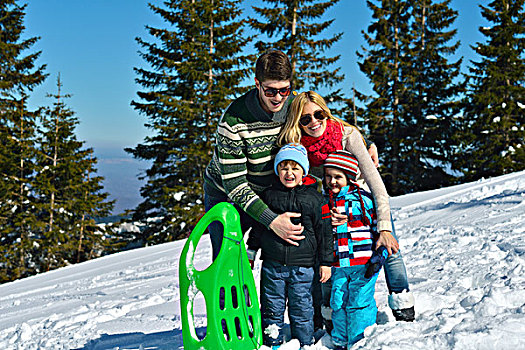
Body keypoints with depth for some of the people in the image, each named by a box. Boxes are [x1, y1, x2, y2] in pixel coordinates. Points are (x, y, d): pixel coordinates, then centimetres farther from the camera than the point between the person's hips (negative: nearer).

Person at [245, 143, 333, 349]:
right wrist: (250, 252, 14)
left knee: (301, 308, 6)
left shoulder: (314, 198, -1)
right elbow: (258, 226, 13)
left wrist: (325, 262, 3)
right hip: (272, 264, 2)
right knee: (272, 307, 9)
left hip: (302, 266, -1)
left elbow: (324, 232, 3)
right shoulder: (269, 195, 3)